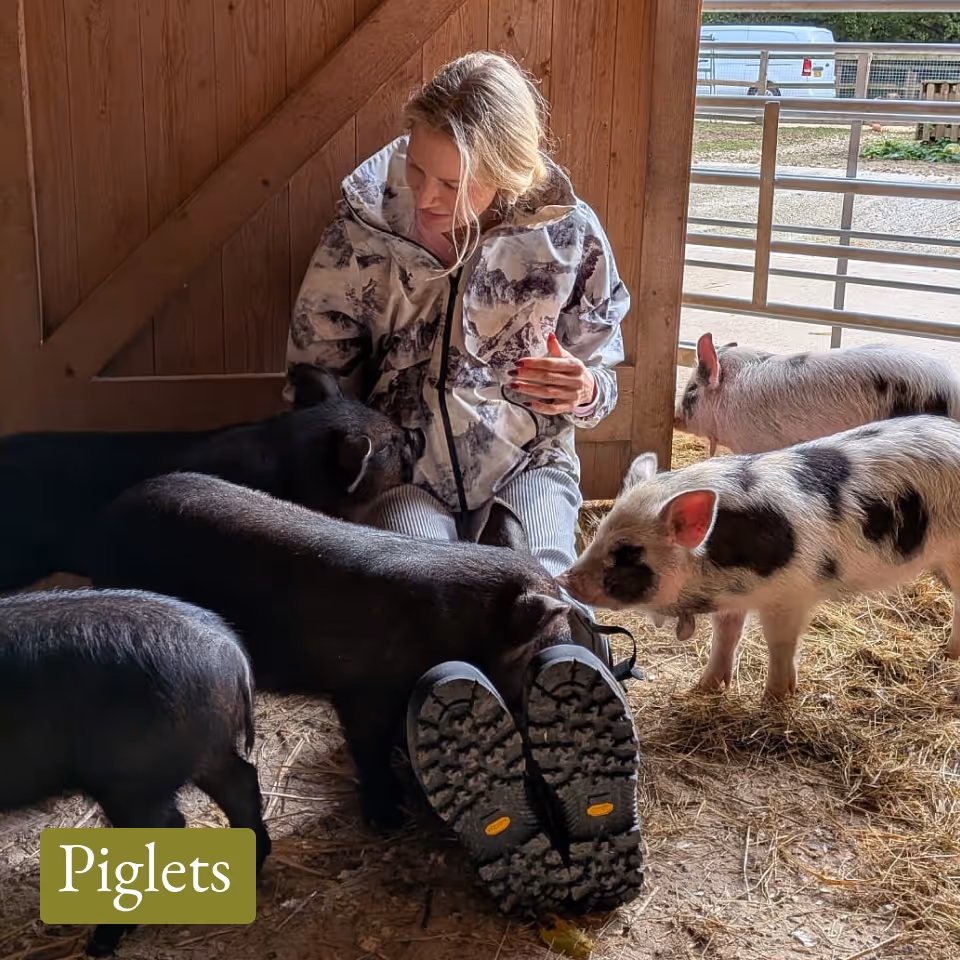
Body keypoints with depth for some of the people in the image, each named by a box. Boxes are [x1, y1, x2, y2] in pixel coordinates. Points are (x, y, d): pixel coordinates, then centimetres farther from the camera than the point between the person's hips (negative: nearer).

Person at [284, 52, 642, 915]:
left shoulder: (567, 235, -3)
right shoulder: (365, 225, -3)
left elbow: (599, 379, 9)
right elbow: (315, 373, 7)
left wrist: (580, 393, -16)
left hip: (525, 463, 1)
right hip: (402, 465, 0)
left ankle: (586, 762, -57)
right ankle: (472, 774, -58)